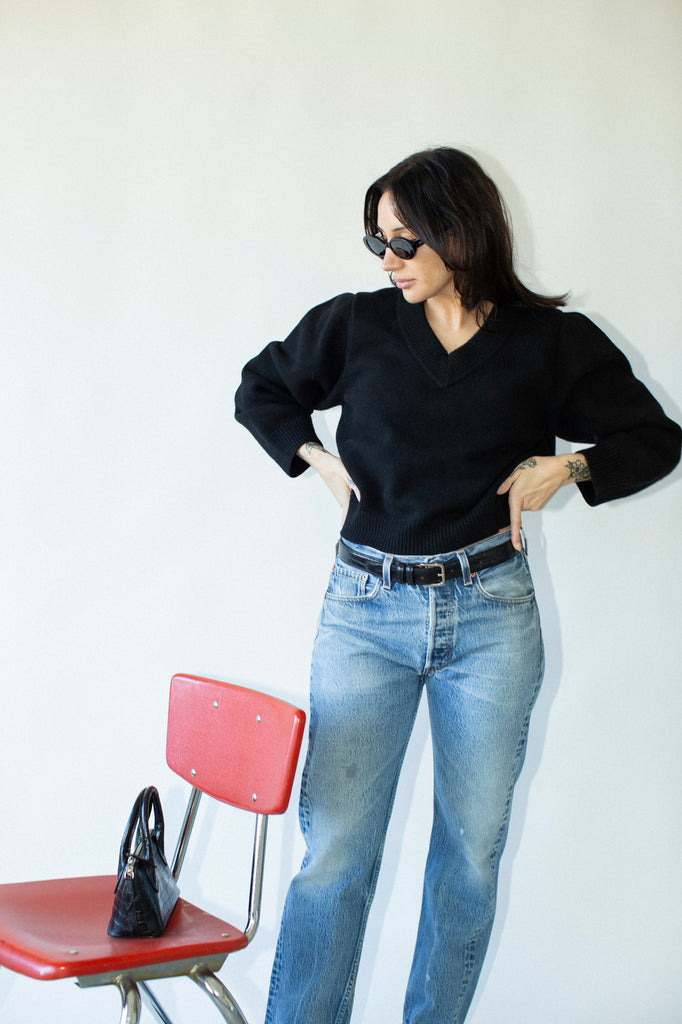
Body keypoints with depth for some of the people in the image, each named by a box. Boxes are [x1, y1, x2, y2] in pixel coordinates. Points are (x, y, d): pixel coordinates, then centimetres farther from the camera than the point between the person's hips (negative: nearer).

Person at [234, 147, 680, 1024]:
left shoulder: (548, 342, 1)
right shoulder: (354, 326, 3)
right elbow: (259, 391, 19)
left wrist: (561, 467, -5)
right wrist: (320, 459, 3)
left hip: (490, 614, 0)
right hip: (365, 607, 0)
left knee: (472, 849, 8)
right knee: (335, 850, -2)